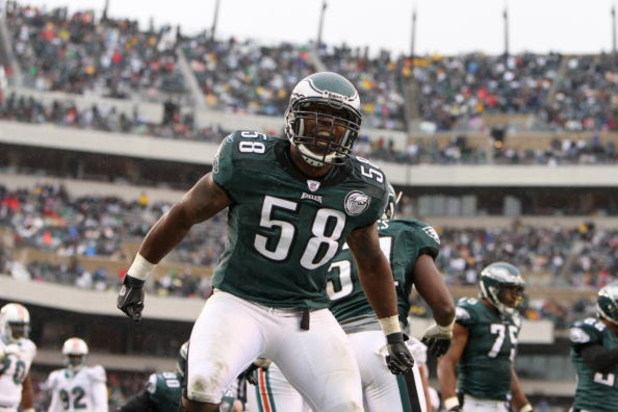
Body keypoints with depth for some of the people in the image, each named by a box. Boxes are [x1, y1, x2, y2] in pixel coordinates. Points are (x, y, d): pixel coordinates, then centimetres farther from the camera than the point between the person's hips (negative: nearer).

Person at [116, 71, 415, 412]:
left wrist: (393, 334, 22)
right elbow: (184, 214, 2)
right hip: (239, 303, -3)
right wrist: (135, 278, 8)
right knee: (202, 383, -28)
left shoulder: (361, 188, -1)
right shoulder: (248, 161, -11)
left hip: (309, 316, 3)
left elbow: (371, 262, 16)